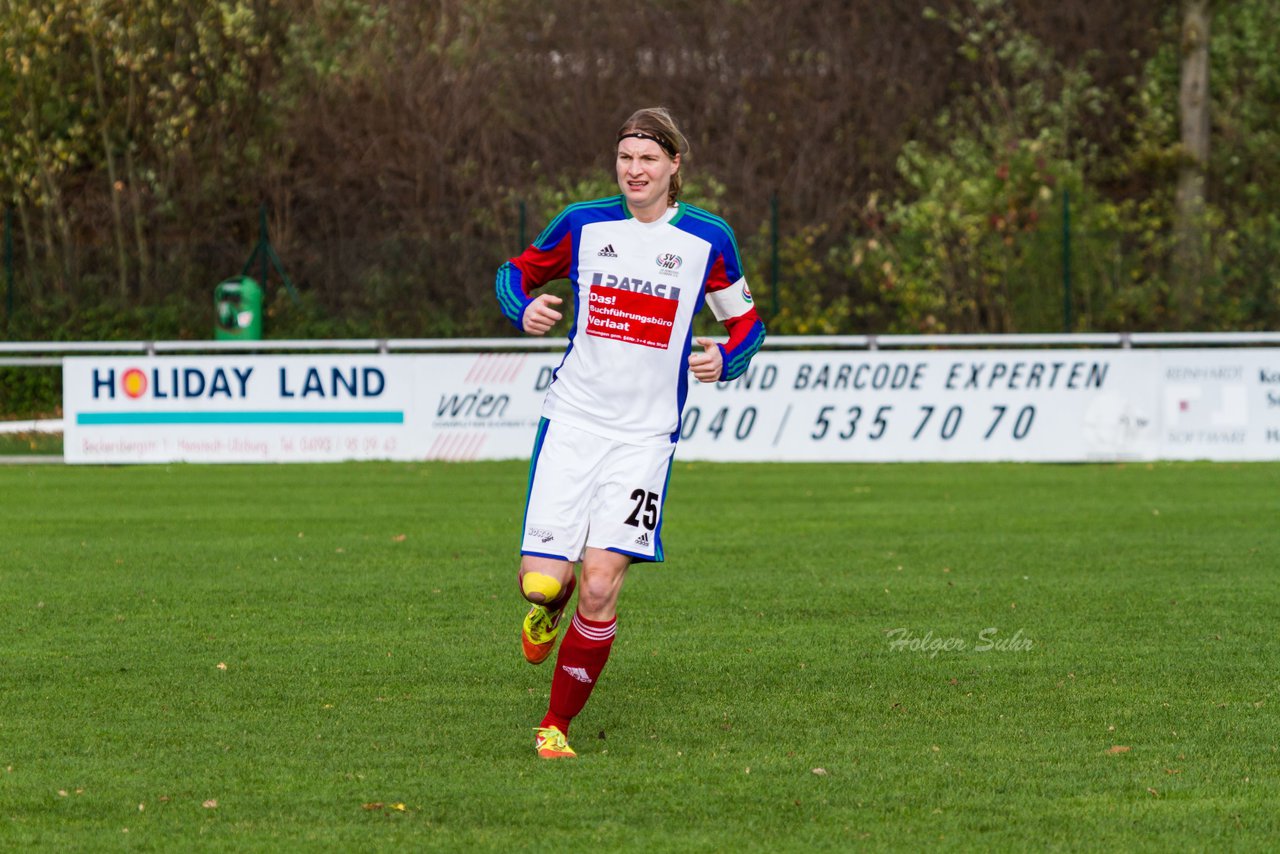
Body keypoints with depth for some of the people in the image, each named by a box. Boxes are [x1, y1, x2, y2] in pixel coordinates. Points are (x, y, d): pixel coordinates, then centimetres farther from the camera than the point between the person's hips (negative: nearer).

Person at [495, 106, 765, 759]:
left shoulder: (707, 239, 1)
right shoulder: (583, 223, 3)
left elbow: (745, 321, 13)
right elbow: (517, 271, 17)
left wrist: (725, 360, -10)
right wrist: (524, 309, -6)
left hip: (644, 436, -1)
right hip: (572, 421, 1)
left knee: (599, 589, -12)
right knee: (542, 581, -10)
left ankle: (558, 724, 5)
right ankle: (550, 602, 29)